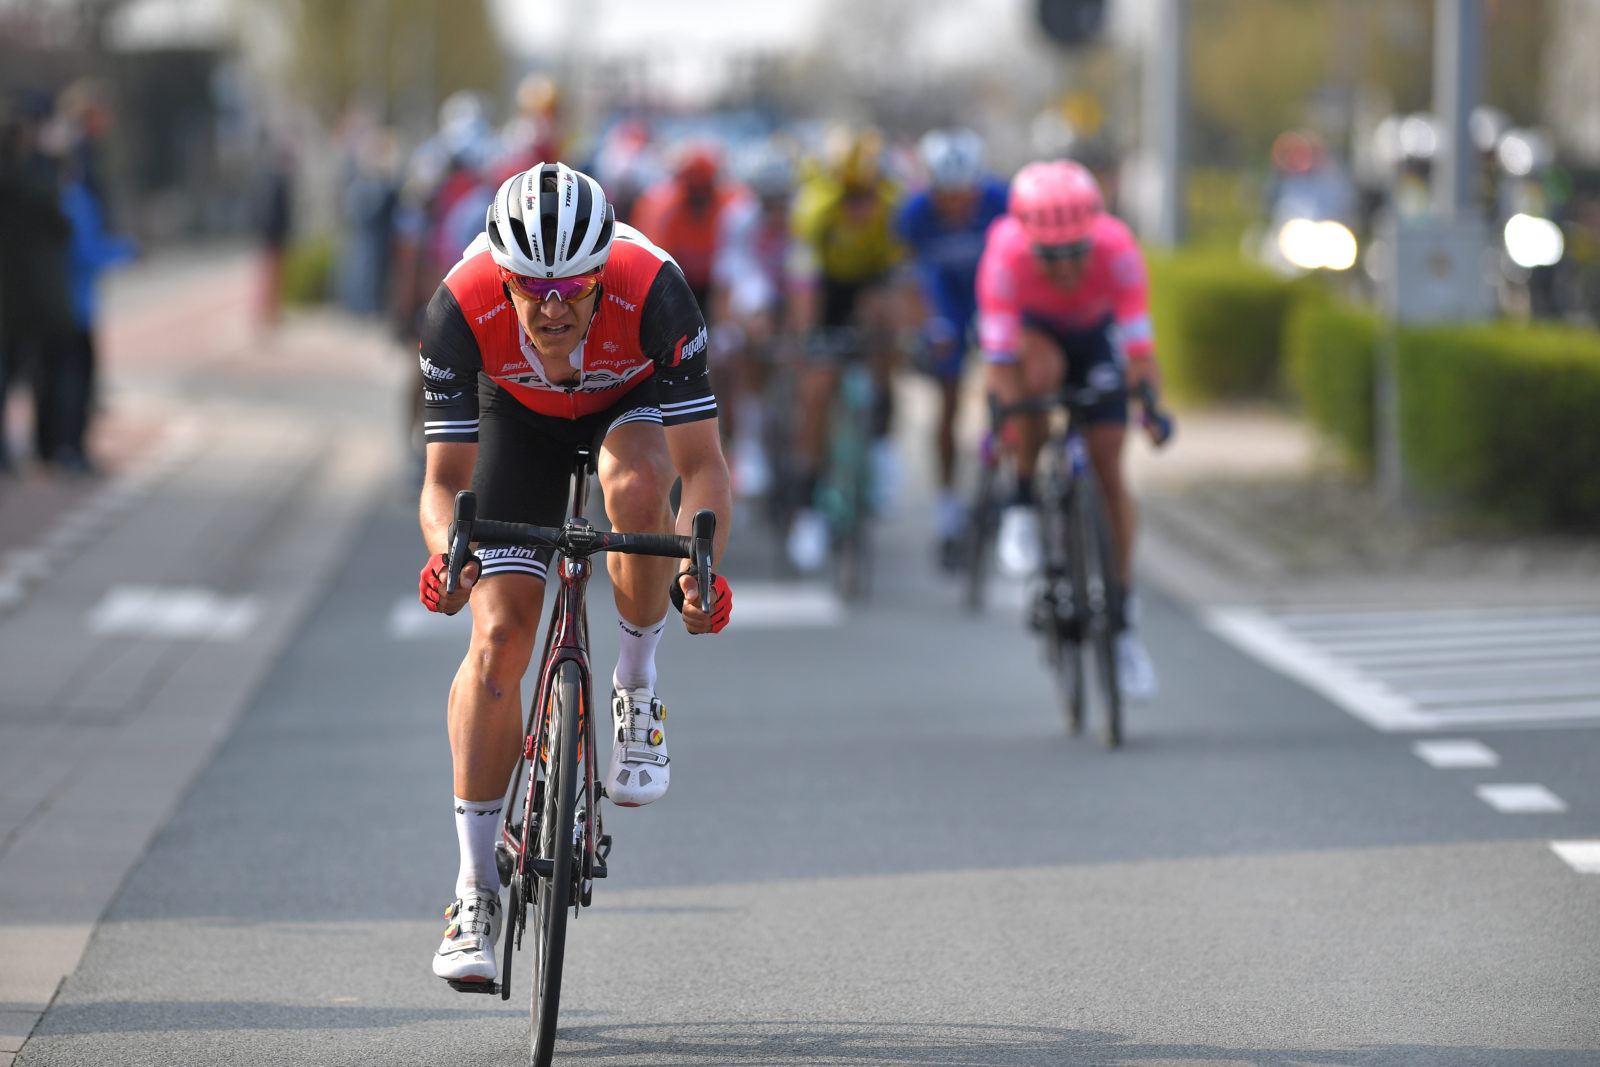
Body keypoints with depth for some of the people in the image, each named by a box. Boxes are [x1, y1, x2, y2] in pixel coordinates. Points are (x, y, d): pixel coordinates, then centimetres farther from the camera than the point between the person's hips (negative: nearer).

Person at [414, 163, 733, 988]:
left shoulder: (652, 292, -38)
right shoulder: (461, 309, -35)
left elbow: (702, 463, -35)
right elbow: (444, 478, -29)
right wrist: (446, 551, -50)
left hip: (633, 402, -1)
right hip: (521, 415, 1)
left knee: (637, 487, -38)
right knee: (499, 635, -12)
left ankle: (636, 690, -12)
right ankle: (475, 887, -2)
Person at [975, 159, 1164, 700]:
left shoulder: (1116, 247, -36)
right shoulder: (1007, 254, -38)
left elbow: (1139, 341, -38)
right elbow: (1000, 355, -38)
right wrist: (1000, 424, -43)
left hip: (1095, 333, 1)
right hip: (1031, 329, -1)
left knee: (1108, 465, -8)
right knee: (1042, 371, -37)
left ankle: (1124, 620, 1)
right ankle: (1022, 508, -17)